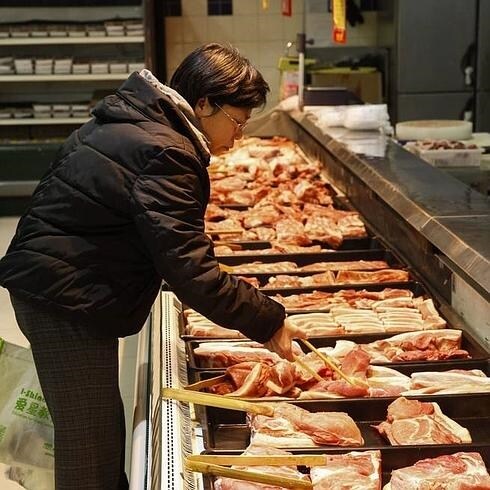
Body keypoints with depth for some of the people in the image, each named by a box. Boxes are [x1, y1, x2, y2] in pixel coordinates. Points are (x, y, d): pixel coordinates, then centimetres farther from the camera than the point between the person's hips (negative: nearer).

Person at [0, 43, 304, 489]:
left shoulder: (132, 120, 11)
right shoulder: (163, 154, -21)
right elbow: (190, 269, -24)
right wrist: (267, 321, -17)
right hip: (67, 301, -10)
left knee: (99, 430, 20)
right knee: (90, 450, -1)